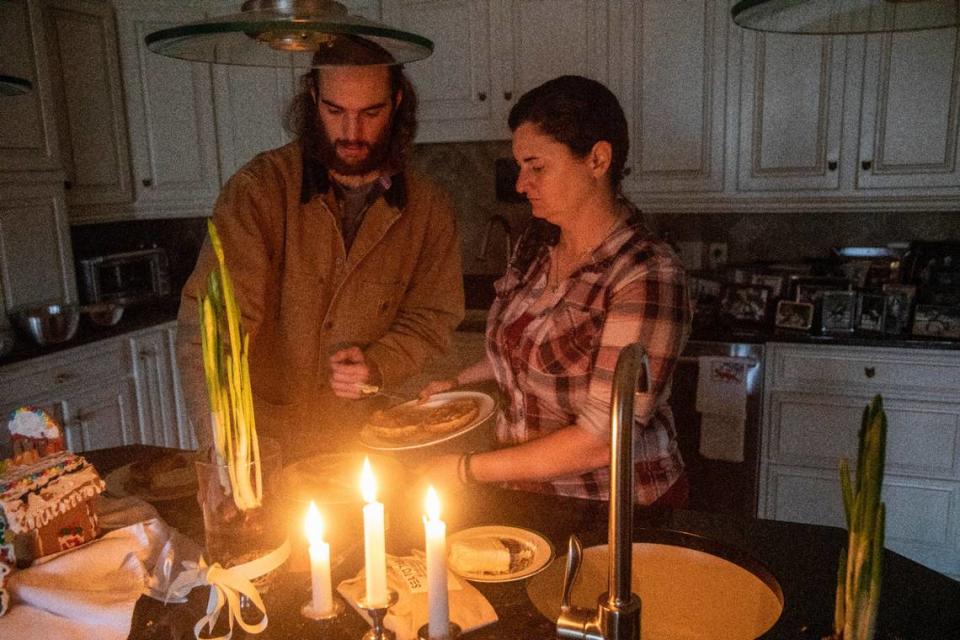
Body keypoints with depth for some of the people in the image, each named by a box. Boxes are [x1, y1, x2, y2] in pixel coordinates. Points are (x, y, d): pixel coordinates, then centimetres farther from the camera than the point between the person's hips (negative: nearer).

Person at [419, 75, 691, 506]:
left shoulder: (647, 277, -21)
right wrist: (458, 383, 6)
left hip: (614, 509, -5)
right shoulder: (536, 243, 2)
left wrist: (468, 469, -16)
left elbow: (602, 440, -21)